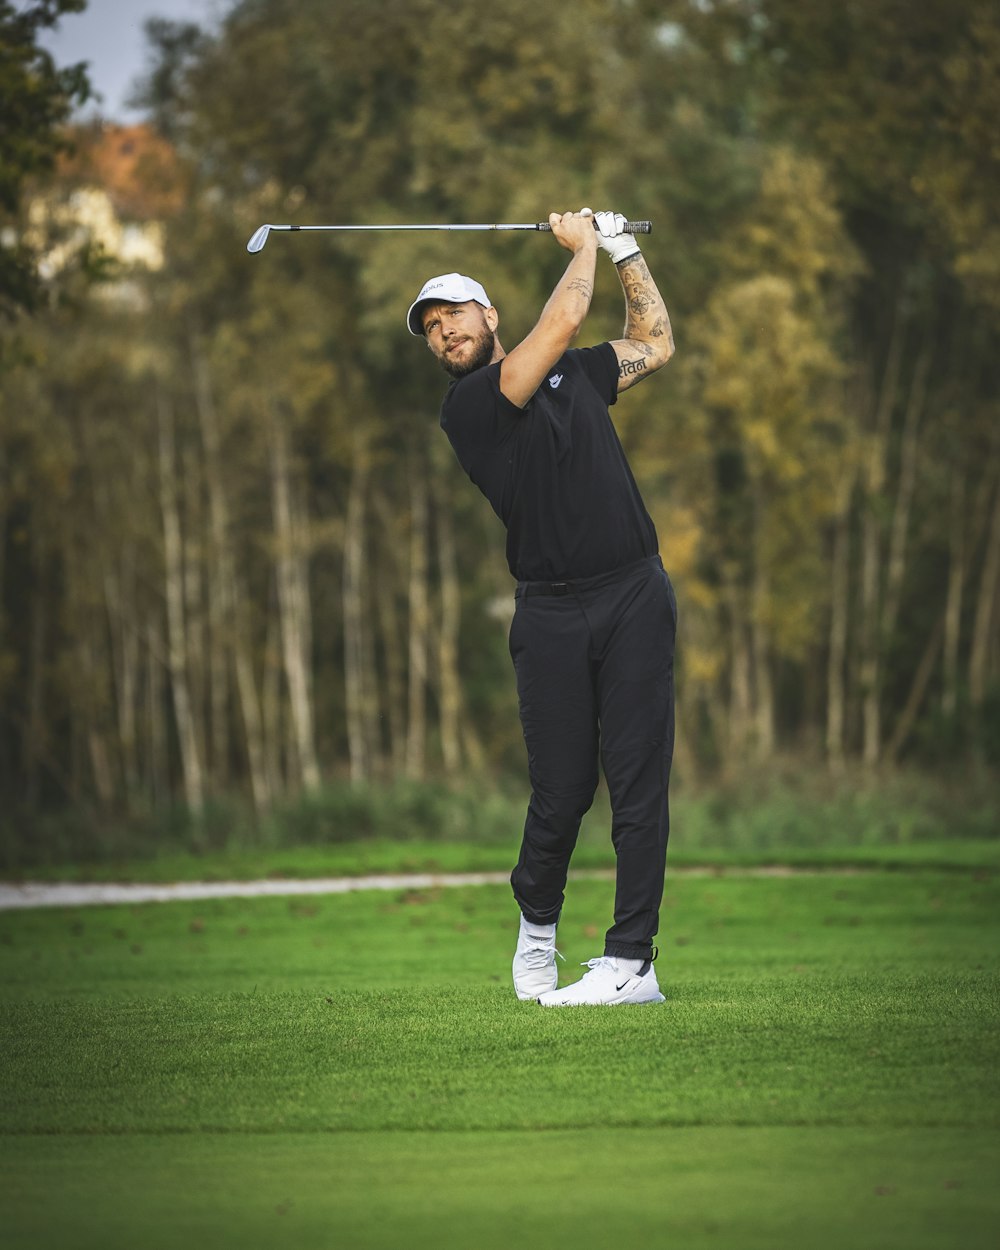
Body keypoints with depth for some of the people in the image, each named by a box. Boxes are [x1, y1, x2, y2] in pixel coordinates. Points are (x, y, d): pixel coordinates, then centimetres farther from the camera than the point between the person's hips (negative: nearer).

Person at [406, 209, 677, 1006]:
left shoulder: (572, 373, 17)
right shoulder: (467, 406, -2)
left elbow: (656, 345, 29)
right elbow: (563, 321, -10)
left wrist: (624, 249, 25)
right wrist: (583, 247, 6)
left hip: (634, 595, 3)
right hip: (551, 611, -3)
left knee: (637, 779, -6)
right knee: (562, 789, -3)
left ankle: (632, 961, -6)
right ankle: (538, 924, 26)